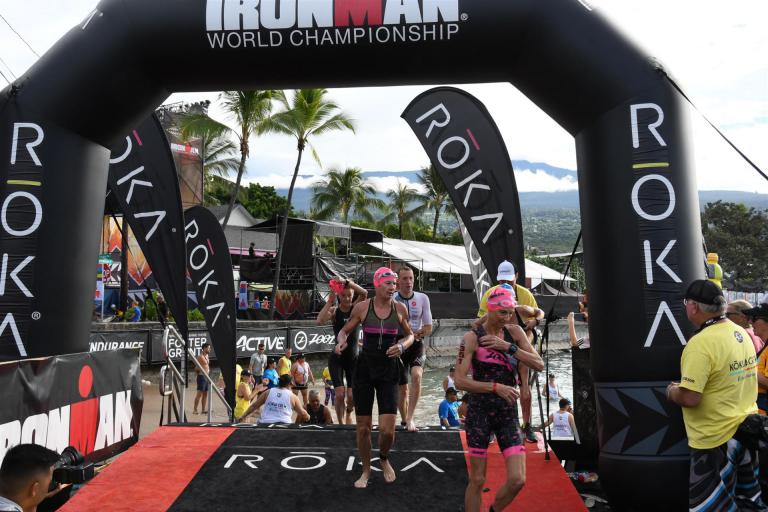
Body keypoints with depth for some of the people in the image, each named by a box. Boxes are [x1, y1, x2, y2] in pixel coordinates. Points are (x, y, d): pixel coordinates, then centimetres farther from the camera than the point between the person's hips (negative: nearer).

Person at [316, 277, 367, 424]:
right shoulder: (334, 310, -6)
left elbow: (364, 293, -23)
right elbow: (319, 321, -26)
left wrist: (346, 281, -28)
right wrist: (329, 302, -23)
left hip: (353, 358, 1)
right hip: (337, 358, -1)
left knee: (352, 396, 0)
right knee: (340, 394, -9)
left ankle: (348, 414, 35)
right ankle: (341, 423, 12)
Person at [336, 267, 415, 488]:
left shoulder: (400, 308, -1)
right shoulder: (362, 307, -5)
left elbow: (410, 335, 13)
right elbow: (344, 331, 7)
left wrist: (402, 346, -9)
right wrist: (342, 341, -15)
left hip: (389, 371, 0)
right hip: (365, 368, 0)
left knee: (387, 430, -6)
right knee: (363, 427, 6)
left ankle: (384, 459, 29)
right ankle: (366, 469, 31)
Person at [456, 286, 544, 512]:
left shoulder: (514, 332, 4)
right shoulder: (472, 337, -9)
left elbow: (539, 365, -5)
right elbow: (460, 381, -13)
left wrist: (507, 346, -15)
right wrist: (496, 387, -20)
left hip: (508, 413, 4)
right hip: (480, 412, -3)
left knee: (517, 480, -1)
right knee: (477, 480, 3)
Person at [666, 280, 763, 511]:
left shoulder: (701, 343, -23)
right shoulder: (742, 333, 5)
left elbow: (689, 398, -26)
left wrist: (671, 391, -6)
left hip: (716, 440, -9)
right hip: (747, 429, 9)